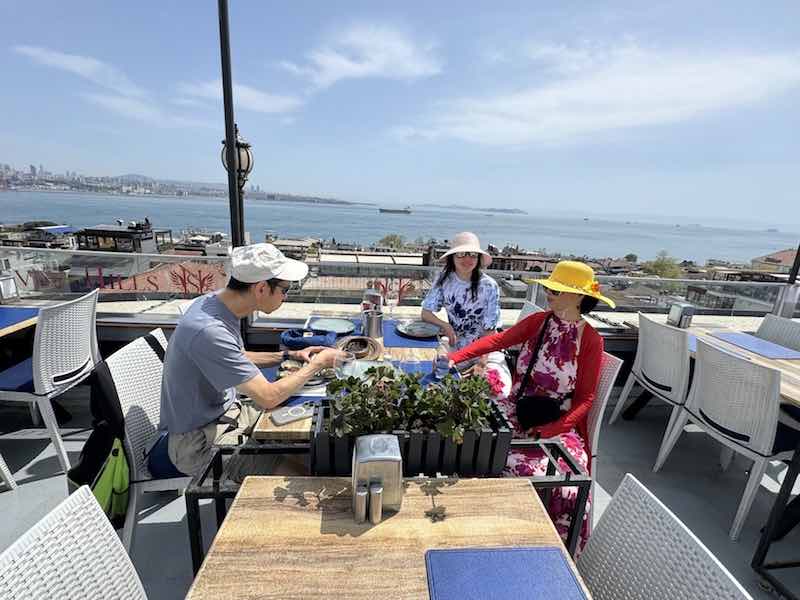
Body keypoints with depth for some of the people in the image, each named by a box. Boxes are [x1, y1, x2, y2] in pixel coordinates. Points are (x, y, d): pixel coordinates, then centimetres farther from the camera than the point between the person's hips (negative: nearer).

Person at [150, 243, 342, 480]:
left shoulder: (214, 301, -5)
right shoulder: (209, 331, -33)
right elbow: (268, 397, -29)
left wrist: (289, 356, 2)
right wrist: (317, 364, -16)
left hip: (224, 414, 8)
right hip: (198, 442, -8)